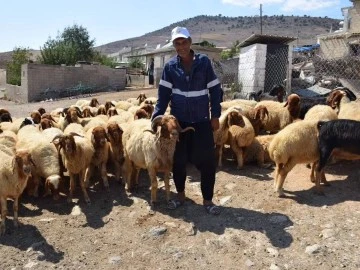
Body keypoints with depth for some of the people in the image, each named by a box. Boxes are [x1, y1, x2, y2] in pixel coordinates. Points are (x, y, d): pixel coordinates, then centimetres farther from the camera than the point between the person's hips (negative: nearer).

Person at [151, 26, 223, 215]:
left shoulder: (203, 62, -4)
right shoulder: (170, 66, -1)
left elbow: (215, 90, -1)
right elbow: (163, 94, -2)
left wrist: (215, 115, -5)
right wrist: (156, 117, -13)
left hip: (201, 120, -1)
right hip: (178, 120, 1)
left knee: (207, 160, 1)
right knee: (178, 160, 11)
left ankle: (207, 199, 16)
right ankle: (180, 195, 30)